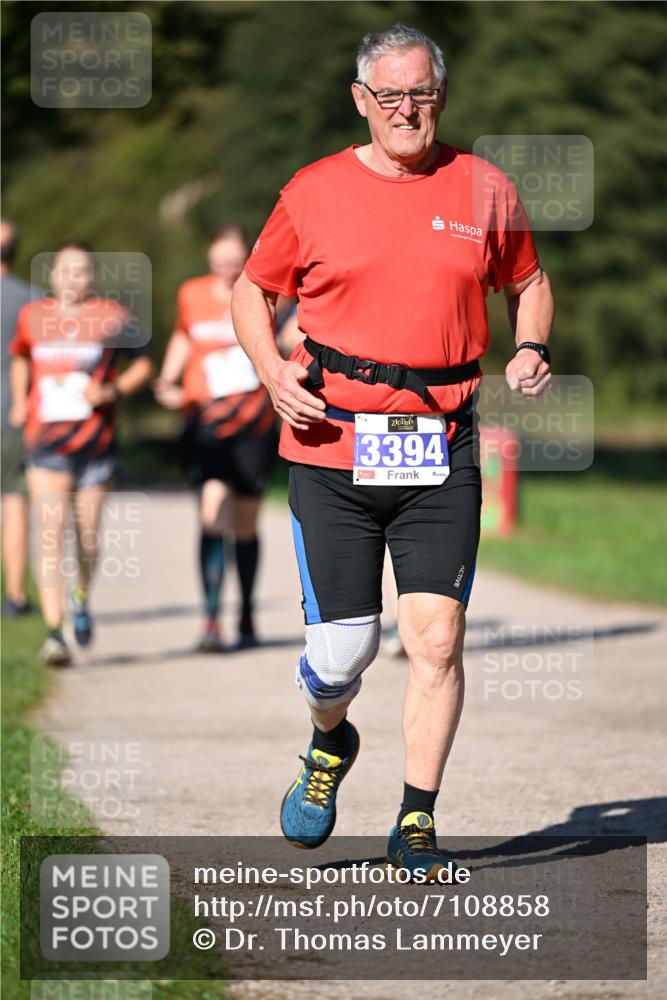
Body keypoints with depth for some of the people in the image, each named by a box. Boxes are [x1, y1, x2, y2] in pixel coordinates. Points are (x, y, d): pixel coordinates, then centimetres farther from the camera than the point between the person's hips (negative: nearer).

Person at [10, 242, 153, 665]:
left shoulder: (112, 317, -1)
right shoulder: (33, 316, 7)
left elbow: (144, 365, 7)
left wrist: (113, 391, -9)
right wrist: (20, 402, 14)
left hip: (96, 441, 0)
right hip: (46, 444, 0)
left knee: (87, 537, 8)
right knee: (51, 535, -13)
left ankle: (82, 599, 40)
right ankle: (54, 633, -17)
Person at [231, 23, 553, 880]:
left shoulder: (484, 191, 7)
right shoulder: (313, 194, 3)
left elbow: (527, 281, 22)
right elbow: (252, 289, 15)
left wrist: (531, 351, 3)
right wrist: (273, 373, -3)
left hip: (440, 455, 1)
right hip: (331, 448, -1)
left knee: (437, 638, -9)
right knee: (343, 643, -1)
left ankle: (416, 823, 3)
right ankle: (329, 746, 34)